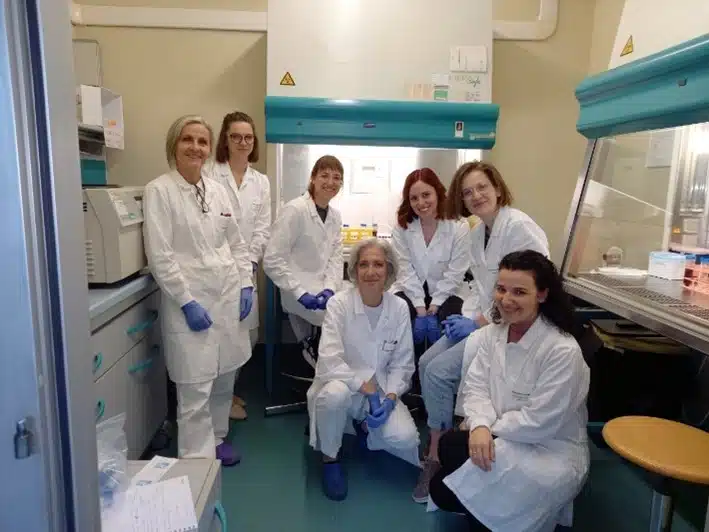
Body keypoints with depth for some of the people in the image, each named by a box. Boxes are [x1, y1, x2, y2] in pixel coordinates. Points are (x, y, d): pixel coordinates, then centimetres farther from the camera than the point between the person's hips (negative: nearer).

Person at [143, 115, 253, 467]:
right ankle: (197, 461, 12)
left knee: (225, 377, 15)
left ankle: (215, 438, 35)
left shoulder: (217, 190, 10)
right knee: (196, 388, -3)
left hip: (227, 296, 6)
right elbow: (159, 256, -12)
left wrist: (245, 285, 5)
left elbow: (236, 243, 14)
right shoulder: (159, 191, -7)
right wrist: (187, 302, -16)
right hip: (189, 301, -6)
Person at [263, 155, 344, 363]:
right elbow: (272, 261, -16)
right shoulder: (294, 210, -13)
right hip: (300, 294, -7)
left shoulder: (335, 216, 8)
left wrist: (330, 288, -11)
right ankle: (313, 345, 7)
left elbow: (336, 258, 6)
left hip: (325, 290, 7)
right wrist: (300, 293, -20)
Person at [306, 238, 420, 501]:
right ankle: (330, 458, -6)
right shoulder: (339, 304, -14)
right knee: (334, 393, -37)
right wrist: (367, 387, -24)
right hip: (344, 385, -2)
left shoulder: (399, 307, -6)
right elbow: (330, 361, -21)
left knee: (405, 439, -23)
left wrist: (389, 398, -15)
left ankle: (366, 428, 15)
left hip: (382, 391, 2)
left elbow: (402, 363, -1)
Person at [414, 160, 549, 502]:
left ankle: (437, 456, 4)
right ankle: (441, 441, 13)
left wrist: (478, 323, -18)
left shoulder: (519, 227, -18)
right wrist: (467, 317, -2)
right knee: (427, 362, -2)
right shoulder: (477, 232, 9)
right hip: (483, 320, 9)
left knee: (438, 372, -15)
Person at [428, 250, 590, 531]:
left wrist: (490, 427, -13)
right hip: (502, 439, 6)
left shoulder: (563, 351, -25)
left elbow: (539, 422, -23)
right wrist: (480, 425, -24)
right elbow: (476, 386, -5)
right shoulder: (492, 332, -3)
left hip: (551, 451, -6)